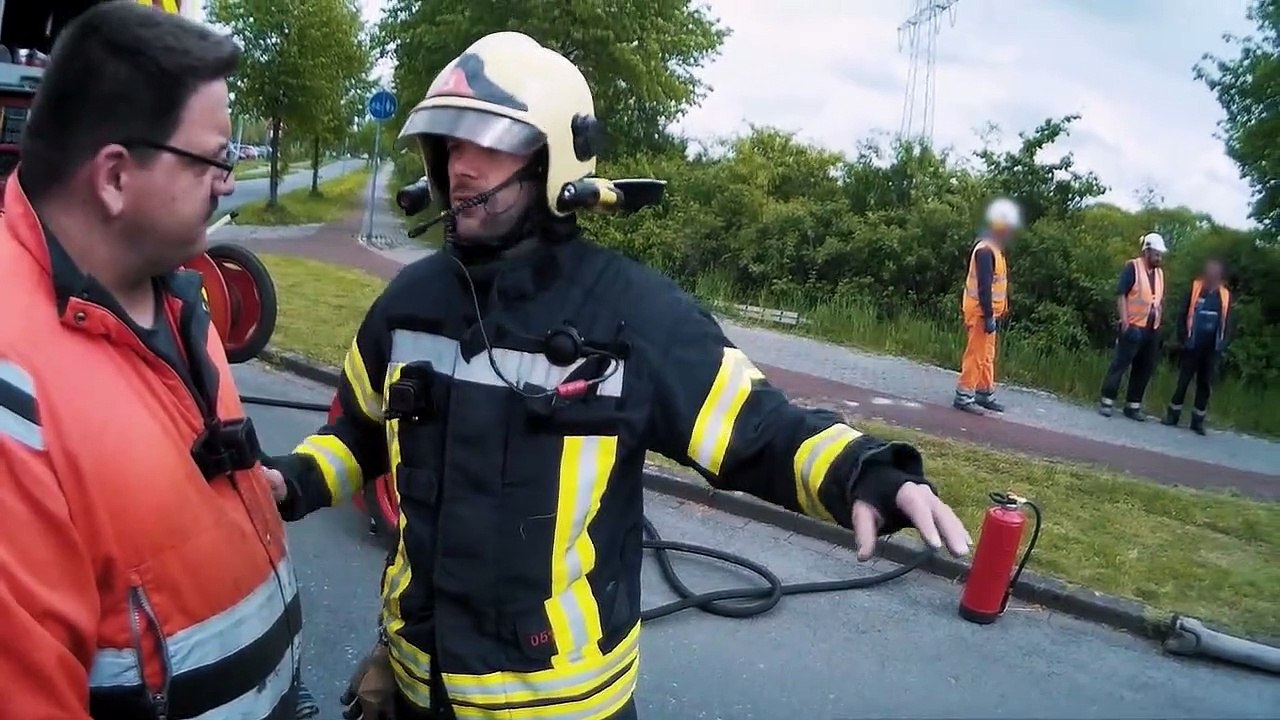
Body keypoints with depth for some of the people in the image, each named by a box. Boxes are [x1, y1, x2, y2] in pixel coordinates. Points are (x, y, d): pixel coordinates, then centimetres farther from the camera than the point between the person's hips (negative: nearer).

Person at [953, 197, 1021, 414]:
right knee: (976, 354, -7)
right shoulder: (985, 250, -19)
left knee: (987, 355, 16)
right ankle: (964, 395, -2)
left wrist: (995, 313, 19)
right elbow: (983, 286, -23)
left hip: (988, 311, 10)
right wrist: (988, 315, -23)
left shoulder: (994, 249, 13)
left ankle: (985, 393, 25)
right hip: (980, 312, -10)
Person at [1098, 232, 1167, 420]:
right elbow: (1121, 294, -12)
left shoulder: (1160, 272, 12)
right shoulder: (1133, 267, -7)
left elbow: (1161, 299, 20)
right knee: (1120, 364, -5)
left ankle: (1133, 405, 14)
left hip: (1153, 329, 7)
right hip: (1134, 327, -7)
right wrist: (1125, 321, -19)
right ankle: (1106, 401, 1)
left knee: (1144, 369, 8)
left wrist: (1159, 321, 13)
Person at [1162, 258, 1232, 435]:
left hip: (1212, 348, 2)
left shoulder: (1225, 295, 5)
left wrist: (1223, 345, -2)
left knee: (1205, 383, 6)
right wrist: (1182, 339, -8)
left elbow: (1227, 322, 8)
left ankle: (1198, 420, 12)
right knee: (1183, 380, 4)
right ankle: (1173, 414, 14)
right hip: (1192, 346, -2)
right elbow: (1183, 315, -2)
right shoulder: (1194, 288, -2)